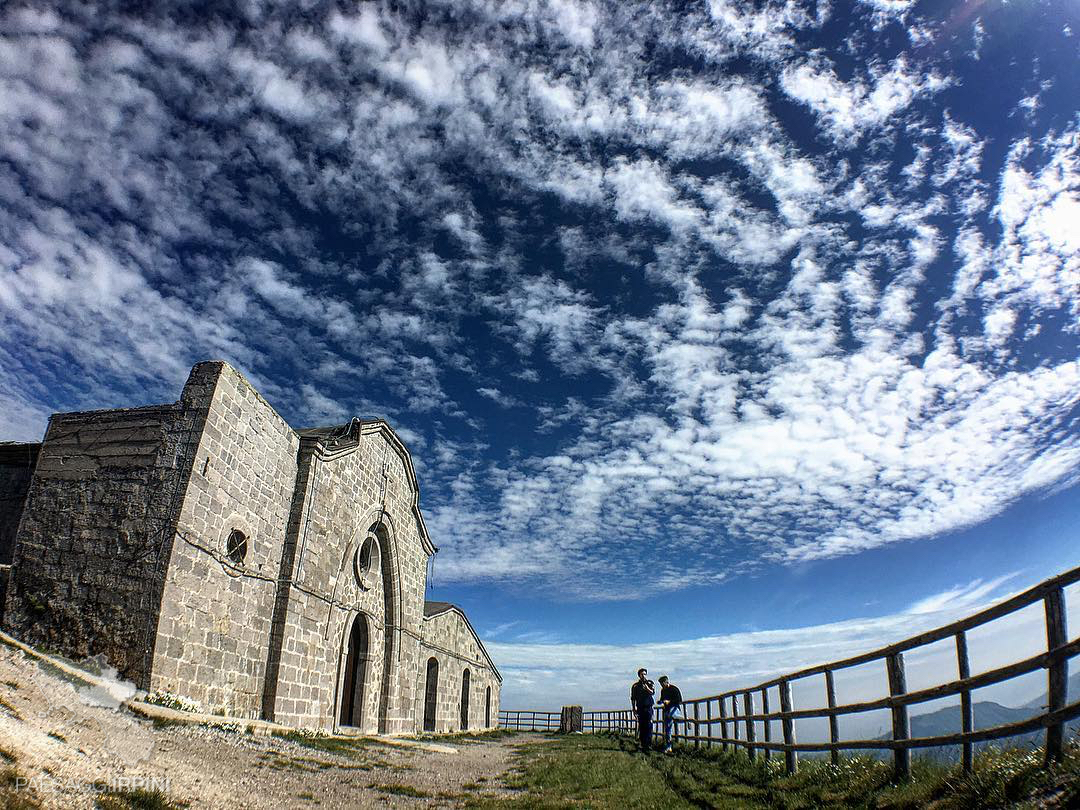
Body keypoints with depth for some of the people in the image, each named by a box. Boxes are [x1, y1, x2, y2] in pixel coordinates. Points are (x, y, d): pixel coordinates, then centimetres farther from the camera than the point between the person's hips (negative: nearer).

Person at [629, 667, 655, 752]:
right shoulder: (635, 685, 7)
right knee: (641, 727, 0)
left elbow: (653, 693, -9)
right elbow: (633, 698, 10)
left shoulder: (649, 683, 7)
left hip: (648, 707, -1)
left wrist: (647, 688, -27)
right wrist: (634, 709, 5)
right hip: (640, 708, 1)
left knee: (649, 726, -8)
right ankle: (643, 745, 6)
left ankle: (649, 745, -7)